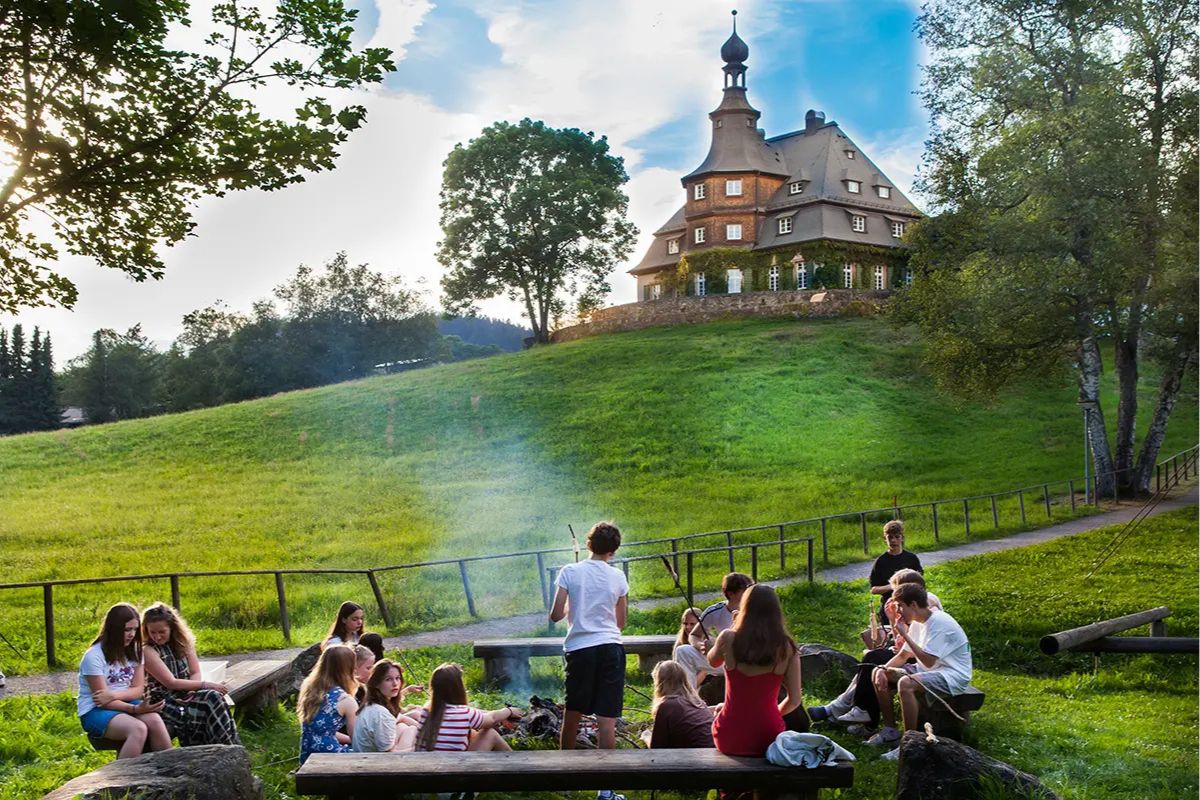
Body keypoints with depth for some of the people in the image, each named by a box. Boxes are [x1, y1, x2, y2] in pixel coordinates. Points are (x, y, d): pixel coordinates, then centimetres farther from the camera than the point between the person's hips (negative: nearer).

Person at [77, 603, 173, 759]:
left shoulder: (134, 651, 6)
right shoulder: (94, 656, -12)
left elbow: (138, 689, 2)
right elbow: (102, 700, -15)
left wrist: (114, 695, -18)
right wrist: (135, 709, -27)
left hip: (125, 705, 5)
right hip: (96, 711, -5)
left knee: (155, 721, -28)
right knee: (138, 729, -34)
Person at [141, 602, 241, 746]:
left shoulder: (182, 642, 8)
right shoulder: (148, 651, -10)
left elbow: (195, 673, 7)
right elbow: (171, 683, -15)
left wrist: (192, 690, -15)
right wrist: (206, 685, -16)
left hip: (185, 695, 5)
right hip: (163, 701, -5)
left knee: (214, 696, -25)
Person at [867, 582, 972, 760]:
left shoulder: (940, 623, -23)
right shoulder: (917, 623, 6)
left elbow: (928, 661, -30)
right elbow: (903, 655, 12)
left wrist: (905, 634, -25)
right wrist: (883, 669, -7)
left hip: (953, 675, -10)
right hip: (929, 670, 10)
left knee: (905, 683, -35)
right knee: (878, 674, 4)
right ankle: (890, 729, 12)